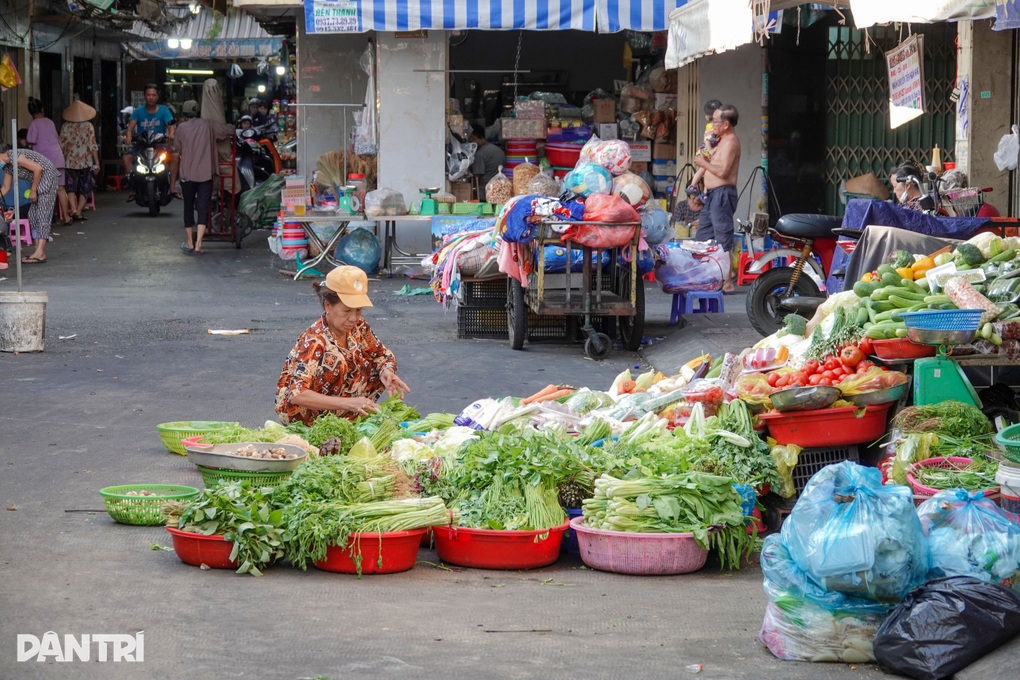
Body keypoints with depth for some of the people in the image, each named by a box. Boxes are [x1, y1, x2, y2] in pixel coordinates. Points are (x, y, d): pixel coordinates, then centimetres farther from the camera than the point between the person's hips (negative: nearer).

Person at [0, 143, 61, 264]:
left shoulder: (14, 157, -20)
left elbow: (38, 168, -24)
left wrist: (33, 190, -16)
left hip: (48, 176, -10)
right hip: (40, 183, 10)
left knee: (42, 214, -14)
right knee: (33, 215, 8)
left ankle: (40, 254, -20)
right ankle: (38, 251, 8)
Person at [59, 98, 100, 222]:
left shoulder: (65, 127, 0)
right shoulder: (88, 126, -5)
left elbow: (61, 146, 2)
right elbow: (93, 146, -7)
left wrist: (62, 160, 14)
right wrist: (97, 163, -1)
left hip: (70, 162, 1)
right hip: (86, 163, -1)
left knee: (71, 188, 3)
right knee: (85, 189, 10)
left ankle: (73, 209, -18)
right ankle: (79, 211, 0)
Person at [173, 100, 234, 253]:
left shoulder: (182, 128, -3)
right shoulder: (207, 125, 1)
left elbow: (178, 147, 7)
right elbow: (229, 130, 8)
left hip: (187, 174, 0)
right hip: (206, 173, 0)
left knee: (188, 206, 12)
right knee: (203, 207, 0)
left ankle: (189, 242, 19)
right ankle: (198, 243, -10)